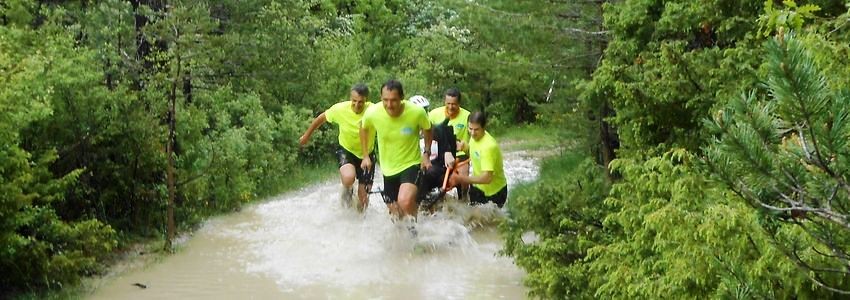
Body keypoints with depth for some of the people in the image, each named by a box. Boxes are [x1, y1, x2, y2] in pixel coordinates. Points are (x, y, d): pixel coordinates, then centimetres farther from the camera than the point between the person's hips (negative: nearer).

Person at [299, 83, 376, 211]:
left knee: (363, 199, 2)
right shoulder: (340, 109, -19)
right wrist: (306, 136, 11)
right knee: (348, 178, -33)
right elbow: (321, 118, -2)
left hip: (366, 154, 1)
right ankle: (347, 191, 3)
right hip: (346, 151, 0)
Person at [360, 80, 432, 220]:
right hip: (388, 170, 3)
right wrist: (365, 156, 7)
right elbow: (364, 128, 6)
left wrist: (426, 154, -4)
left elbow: (427, 129, 1)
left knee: (405, 202, -30)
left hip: (411, 165, -3)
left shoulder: (417, 112, -22)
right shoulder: (372, 113, -19)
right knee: (396, 216, 14)